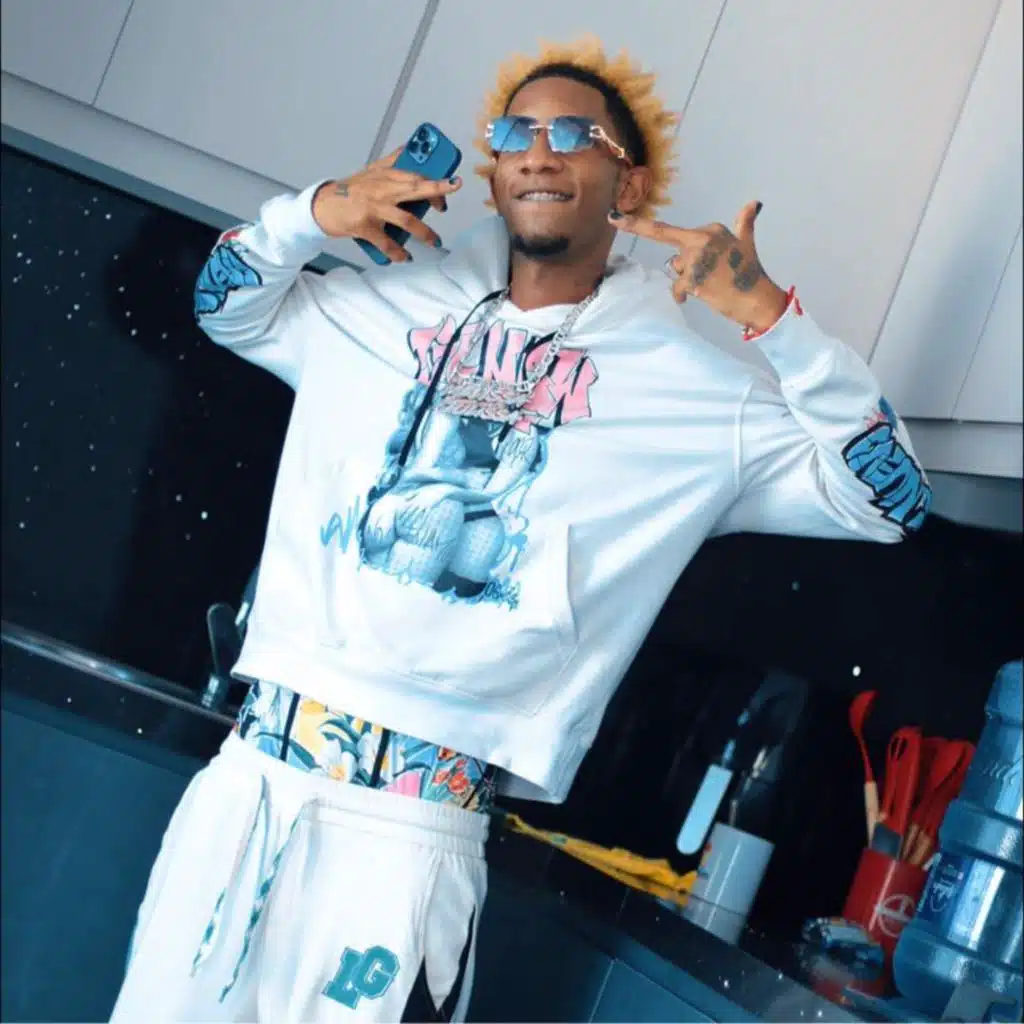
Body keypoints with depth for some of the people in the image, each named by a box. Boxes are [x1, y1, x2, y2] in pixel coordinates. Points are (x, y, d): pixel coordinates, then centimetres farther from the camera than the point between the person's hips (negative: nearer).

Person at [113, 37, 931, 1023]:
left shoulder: (692, 388, 3)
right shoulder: (389, 308, 13)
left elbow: (887, 498, 1)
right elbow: (228, 302, 27)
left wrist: (770, 312, -9)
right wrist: (313, 212, 6)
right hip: (250, 770, 4)